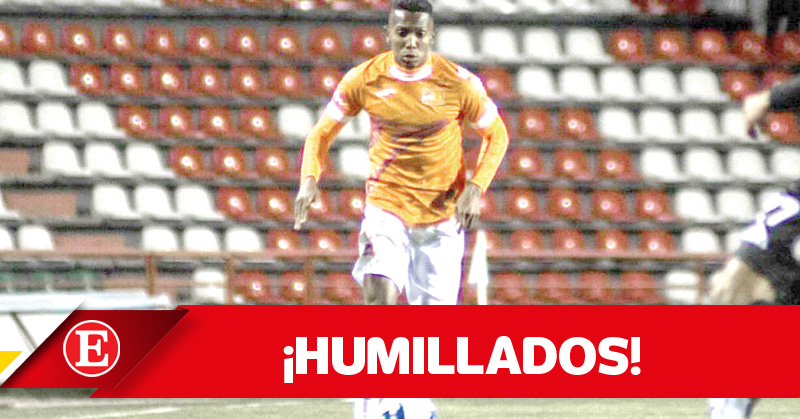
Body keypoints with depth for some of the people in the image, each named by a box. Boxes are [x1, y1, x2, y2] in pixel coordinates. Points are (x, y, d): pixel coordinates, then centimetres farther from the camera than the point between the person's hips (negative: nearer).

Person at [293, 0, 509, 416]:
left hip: (442, 214, 0)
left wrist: (475, 187, -10)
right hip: (386, 206, 0)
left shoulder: (458, 83, -8)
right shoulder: (364, 79, -5)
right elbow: (323, 131, 8)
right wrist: (309, 179, -9)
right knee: (379, 297, -22)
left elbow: (496, 134, 5)